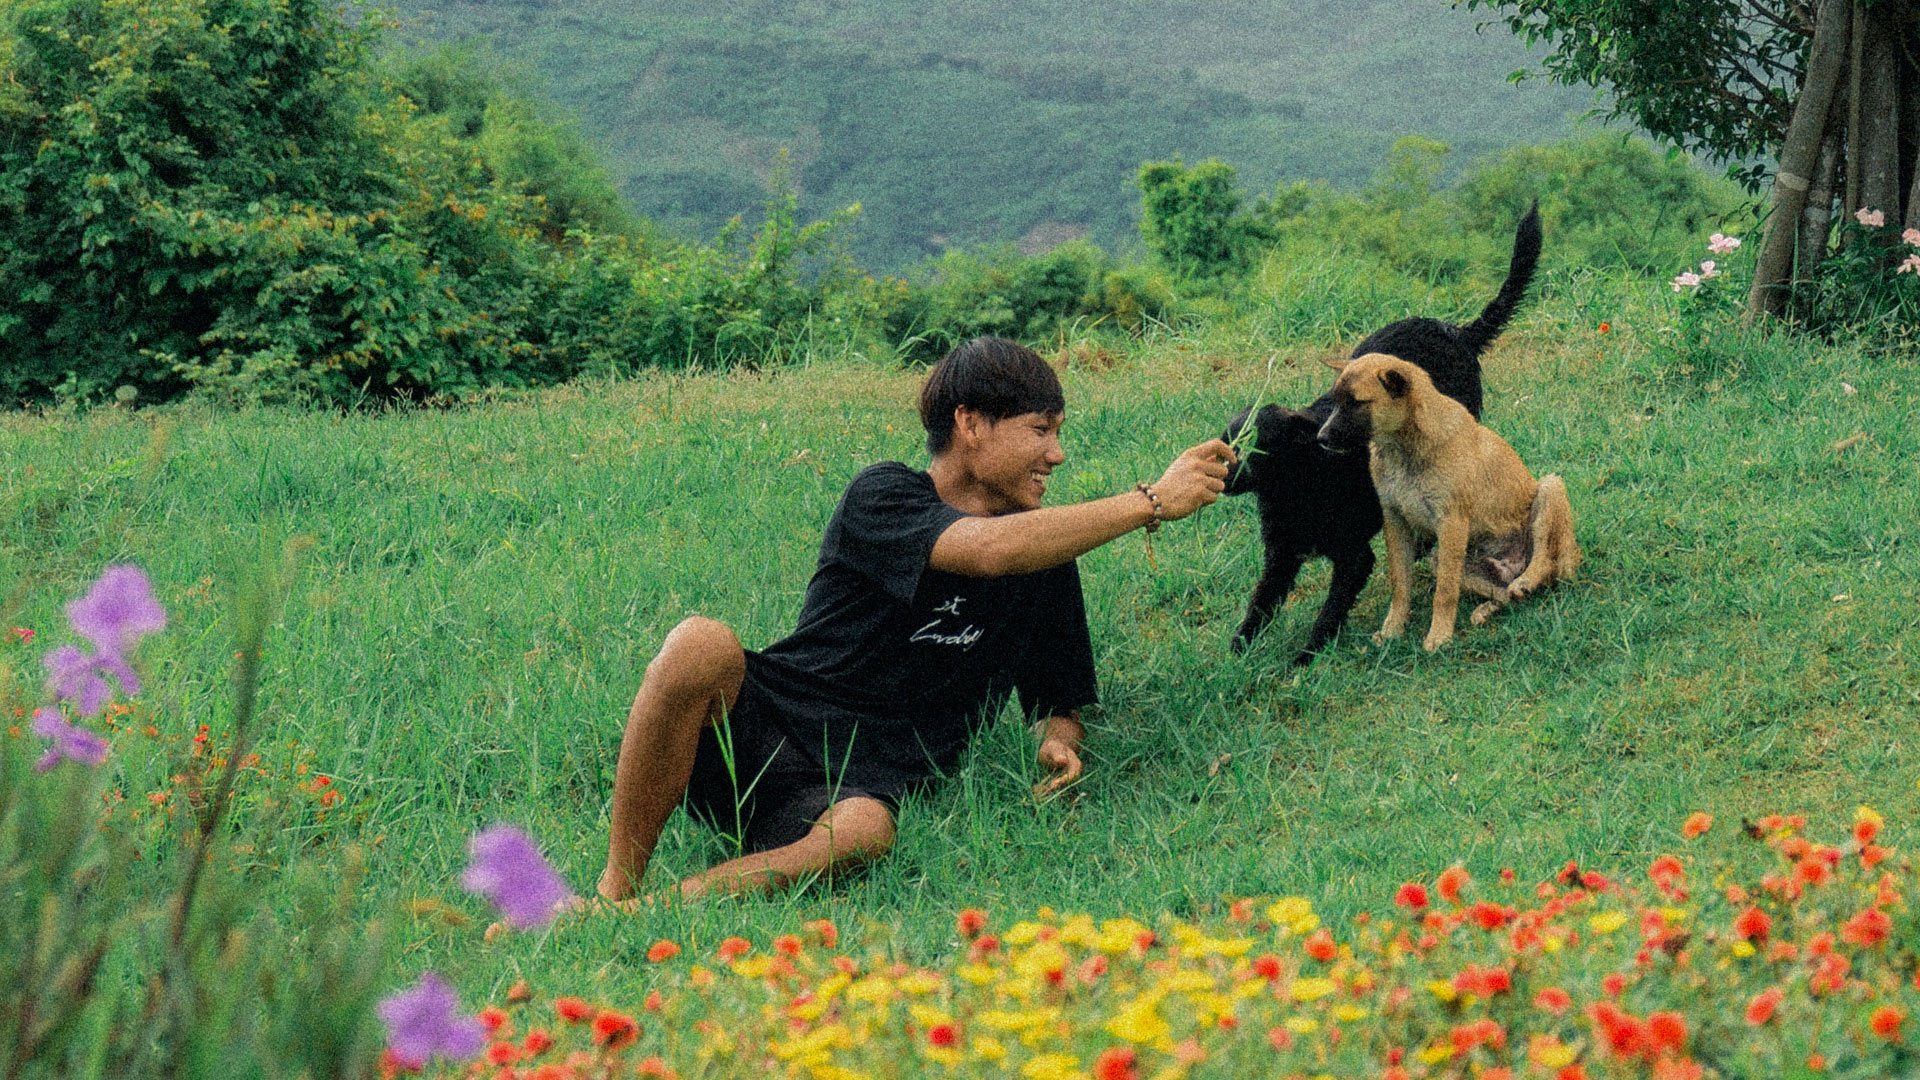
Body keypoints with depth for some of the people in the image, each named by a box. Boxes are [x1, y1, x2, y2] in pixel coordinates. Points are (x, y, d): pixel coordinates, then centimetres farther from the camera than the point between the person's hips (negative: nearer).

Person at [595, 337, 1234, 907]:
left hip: (862, 789, 2)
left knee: (863, 832, -37)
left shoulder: (1048, 555, 12)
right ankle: (615, 886, -23)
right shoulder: (883, 496, -6)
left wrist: (1059, 739, -4)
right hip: (758, 728, -2)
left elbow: (1058, 699, 22)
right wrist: (1152, 502, -22)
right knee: (702, 644, -36)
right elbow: (990, 549, -25)